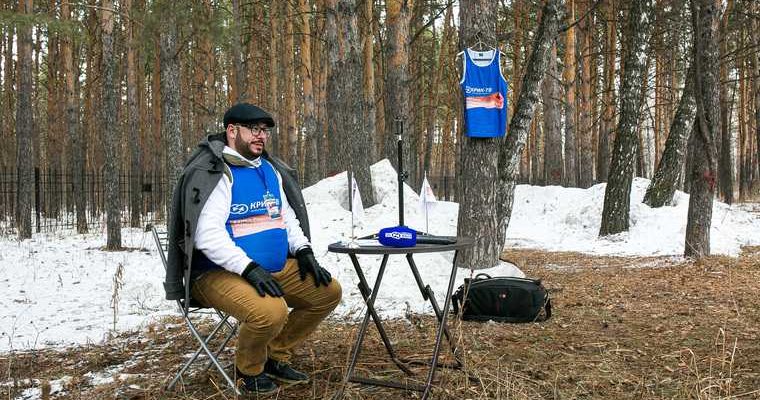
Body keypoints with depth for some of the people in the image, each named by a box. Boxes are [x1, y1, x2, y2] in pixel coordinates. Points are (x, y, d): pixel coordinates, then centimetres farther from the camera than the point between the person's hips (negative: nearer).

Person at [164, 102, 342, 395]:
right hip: (221, 273, -8)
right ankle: (248, 371, 0)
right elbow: (207, 235, -23)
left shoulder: (271, 169, 13)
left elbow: (288, 217, 21)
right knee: (271, 311, -34)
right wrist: (248, 268, -30)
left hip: (277, 268, 9)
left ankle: (275, 357, 16)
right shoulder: (211, 173, -13)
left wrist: (303, 251, 4)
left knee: (328, 292, 1)